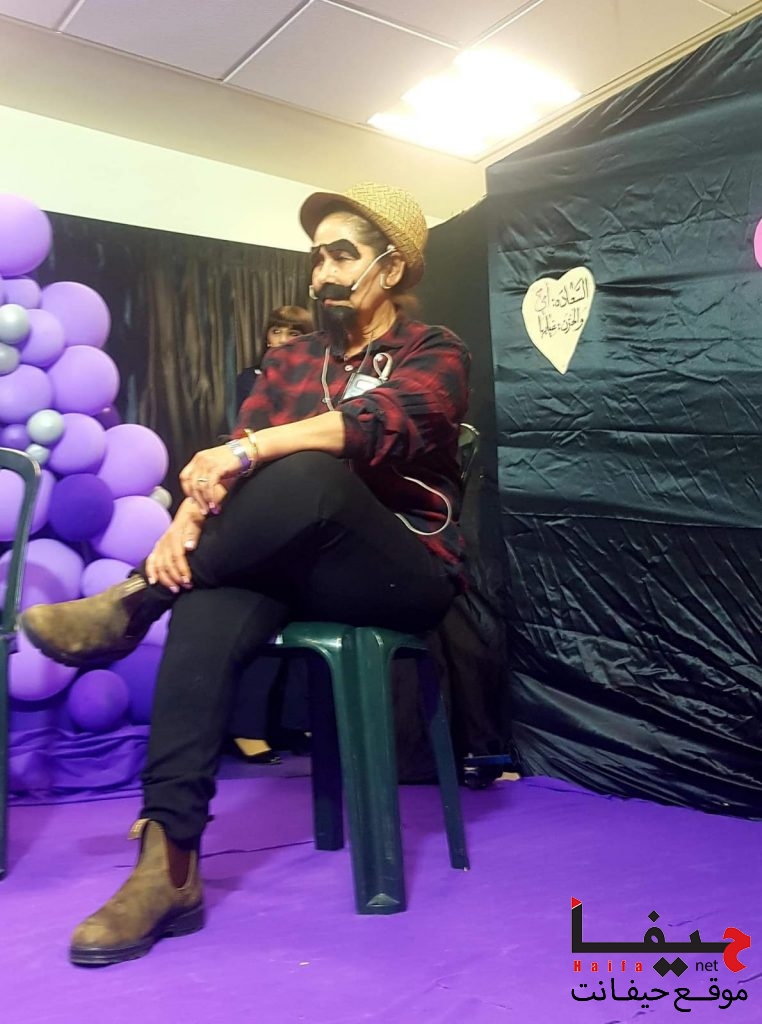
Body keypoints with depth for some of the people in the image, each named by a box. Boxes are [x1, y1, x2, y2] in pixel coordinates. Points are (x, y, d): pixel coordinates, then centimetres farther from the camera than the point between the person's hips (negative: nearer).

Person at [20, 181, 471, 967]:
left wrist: (251, 449, -33)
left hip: (406, 574, -4)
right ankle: (167, 864, -33)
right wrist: (187, 520, -20)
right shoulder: (289, 362, 16)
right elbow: (229, 460, 2)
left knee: (310, 473, -33)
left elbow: (383, 425, -22)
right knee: (208, 609, -30)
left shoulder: (433, 353, 2)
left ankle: (128, 605, -18)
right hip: (298, 569, 4)